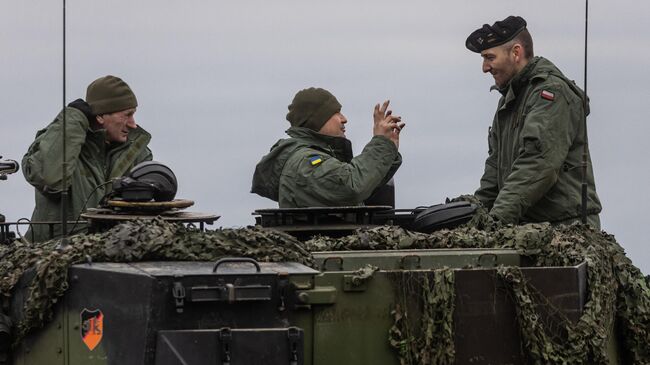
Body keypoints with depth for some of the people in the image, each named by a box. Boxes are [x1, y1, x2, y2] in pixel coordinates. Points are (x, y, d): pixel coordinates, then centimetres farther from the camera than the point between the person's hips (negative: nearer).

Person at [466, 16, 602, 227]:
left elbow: (539, 164, -21)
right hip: (525, 225, 8)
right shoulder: (509, 99, 22)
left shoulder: (551, 92, -10)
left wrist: (499, 217, -27)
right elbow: (496, 164, 25)